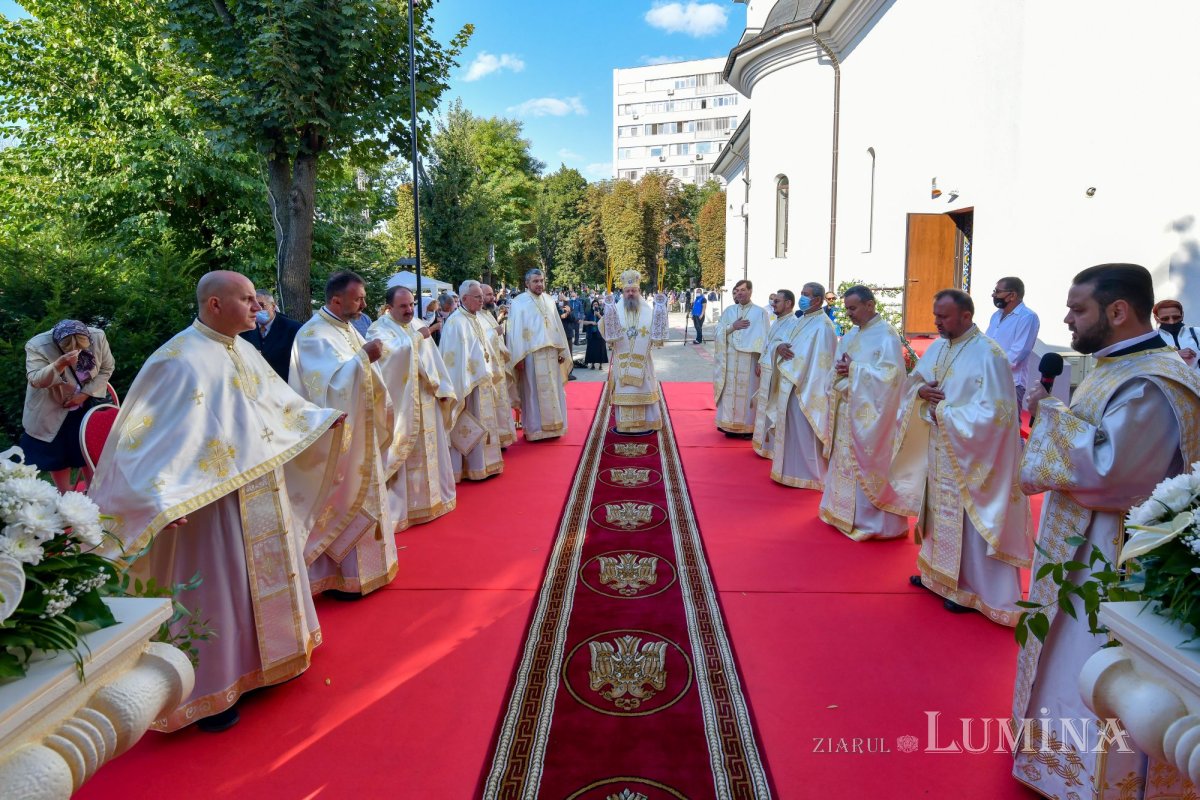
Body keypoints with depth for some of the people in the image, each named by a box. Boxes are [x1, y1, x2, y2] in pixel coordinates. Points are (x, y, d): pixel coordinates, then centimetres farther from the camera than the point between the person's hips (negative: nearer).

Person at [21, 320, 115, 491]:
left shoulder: (98, 337, -21)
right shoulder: (37, 346, -28)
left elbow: (107, 368, -8)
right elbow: (35, 381, -34)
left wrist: (85, 394, -17)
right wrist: (60, 364, -52)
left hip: (86, 407, 2)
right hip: (51, 411, -2)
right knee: (57, 455, 8)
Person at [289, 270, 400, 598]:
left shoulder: (346, 328, 10)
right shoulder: (313, 334, -17)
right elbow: (331, 384, -27)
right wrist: (363, 356, -27)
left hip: (359, 430, 9)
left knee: (361, 495, 17)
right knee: (341, 500, -1)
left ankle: (362, 564, 30)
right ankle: (338, 576, 11)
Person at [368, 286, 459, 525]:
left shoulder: (417, 326, 11)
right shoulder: (379, 330, -8)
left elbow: (433, 359, 11)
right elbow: (392, 353, -27)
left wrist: (443, 389, 5)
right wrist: (416, 337, -19)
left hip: (426, 401, 6)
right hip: (400, 403, -6)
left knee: (429, 449, 14)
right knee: (405, 453, -2)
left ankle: (430, 497, 29)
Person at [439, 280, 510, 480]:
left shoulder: (475, 319, 10)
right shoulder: (456, 322, -16)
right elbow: (456, 357, -21)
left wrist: (490, 375, 18)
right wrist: (463, 387, -24)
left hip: (483, 382, 9)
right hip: (468, 384, -9)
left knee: (483, 423, 15)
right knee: (470, 427, -1)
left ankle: (483, 463, 26)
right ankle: (473, 468, 7)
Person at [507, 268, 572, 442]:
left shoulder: (549, 301, 11)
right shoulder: (519, 302, -5)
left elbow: (557, 327, 14)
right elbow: (515, 331, -8)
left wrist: (562, 351, 8)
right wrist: (519, 357, -13)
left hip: (551, 354, 5)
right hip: (531, 354, -5)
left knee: (553, 391, 9)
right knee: (533, 392, 0)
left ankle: (553, 426, 18)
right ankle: (534, 429, 8)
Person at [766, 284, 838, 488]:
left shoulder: (822, 325, -14)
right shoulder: (800, 321, 14)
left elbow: (821, 364, -20)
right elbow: (779, 340, 15)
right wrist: (779, 347, -9)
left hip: (806, 389, -9)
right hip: (789, 387, 9)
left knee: (805, 433, 0)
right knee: (791, 430, 15)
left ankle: (809, 475, 10)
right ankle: (792, 469, 26)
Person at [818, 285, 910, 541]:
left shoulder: (886, 335, -13)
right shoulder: (851, 335, 12)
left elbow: (891, 374, -20)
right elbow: (840, 364, 16)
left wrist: (854, 369, -19)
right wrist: (840, 368, -8)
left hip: (869, 412, -8)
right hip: (846, 409, 8)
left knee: (866, 466, -3)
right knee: (844, 461, 14)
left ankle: (871, 519, 7)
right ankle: (844, 510, 26)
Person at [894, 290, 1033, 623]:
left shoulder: (989, 355, -20)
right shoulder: (936, 348, 5)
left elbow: (993, 413, -24)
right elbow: (914, 382, 13)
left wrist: (943, 412, -18)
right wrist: (921, 390, -10)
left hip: (971, 455, -8)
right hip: (937, 450, 8)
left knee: (969, 523, 3)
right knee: (941, 511, 19)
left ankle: (971, 588, 17)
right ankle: (939, 571, 35)